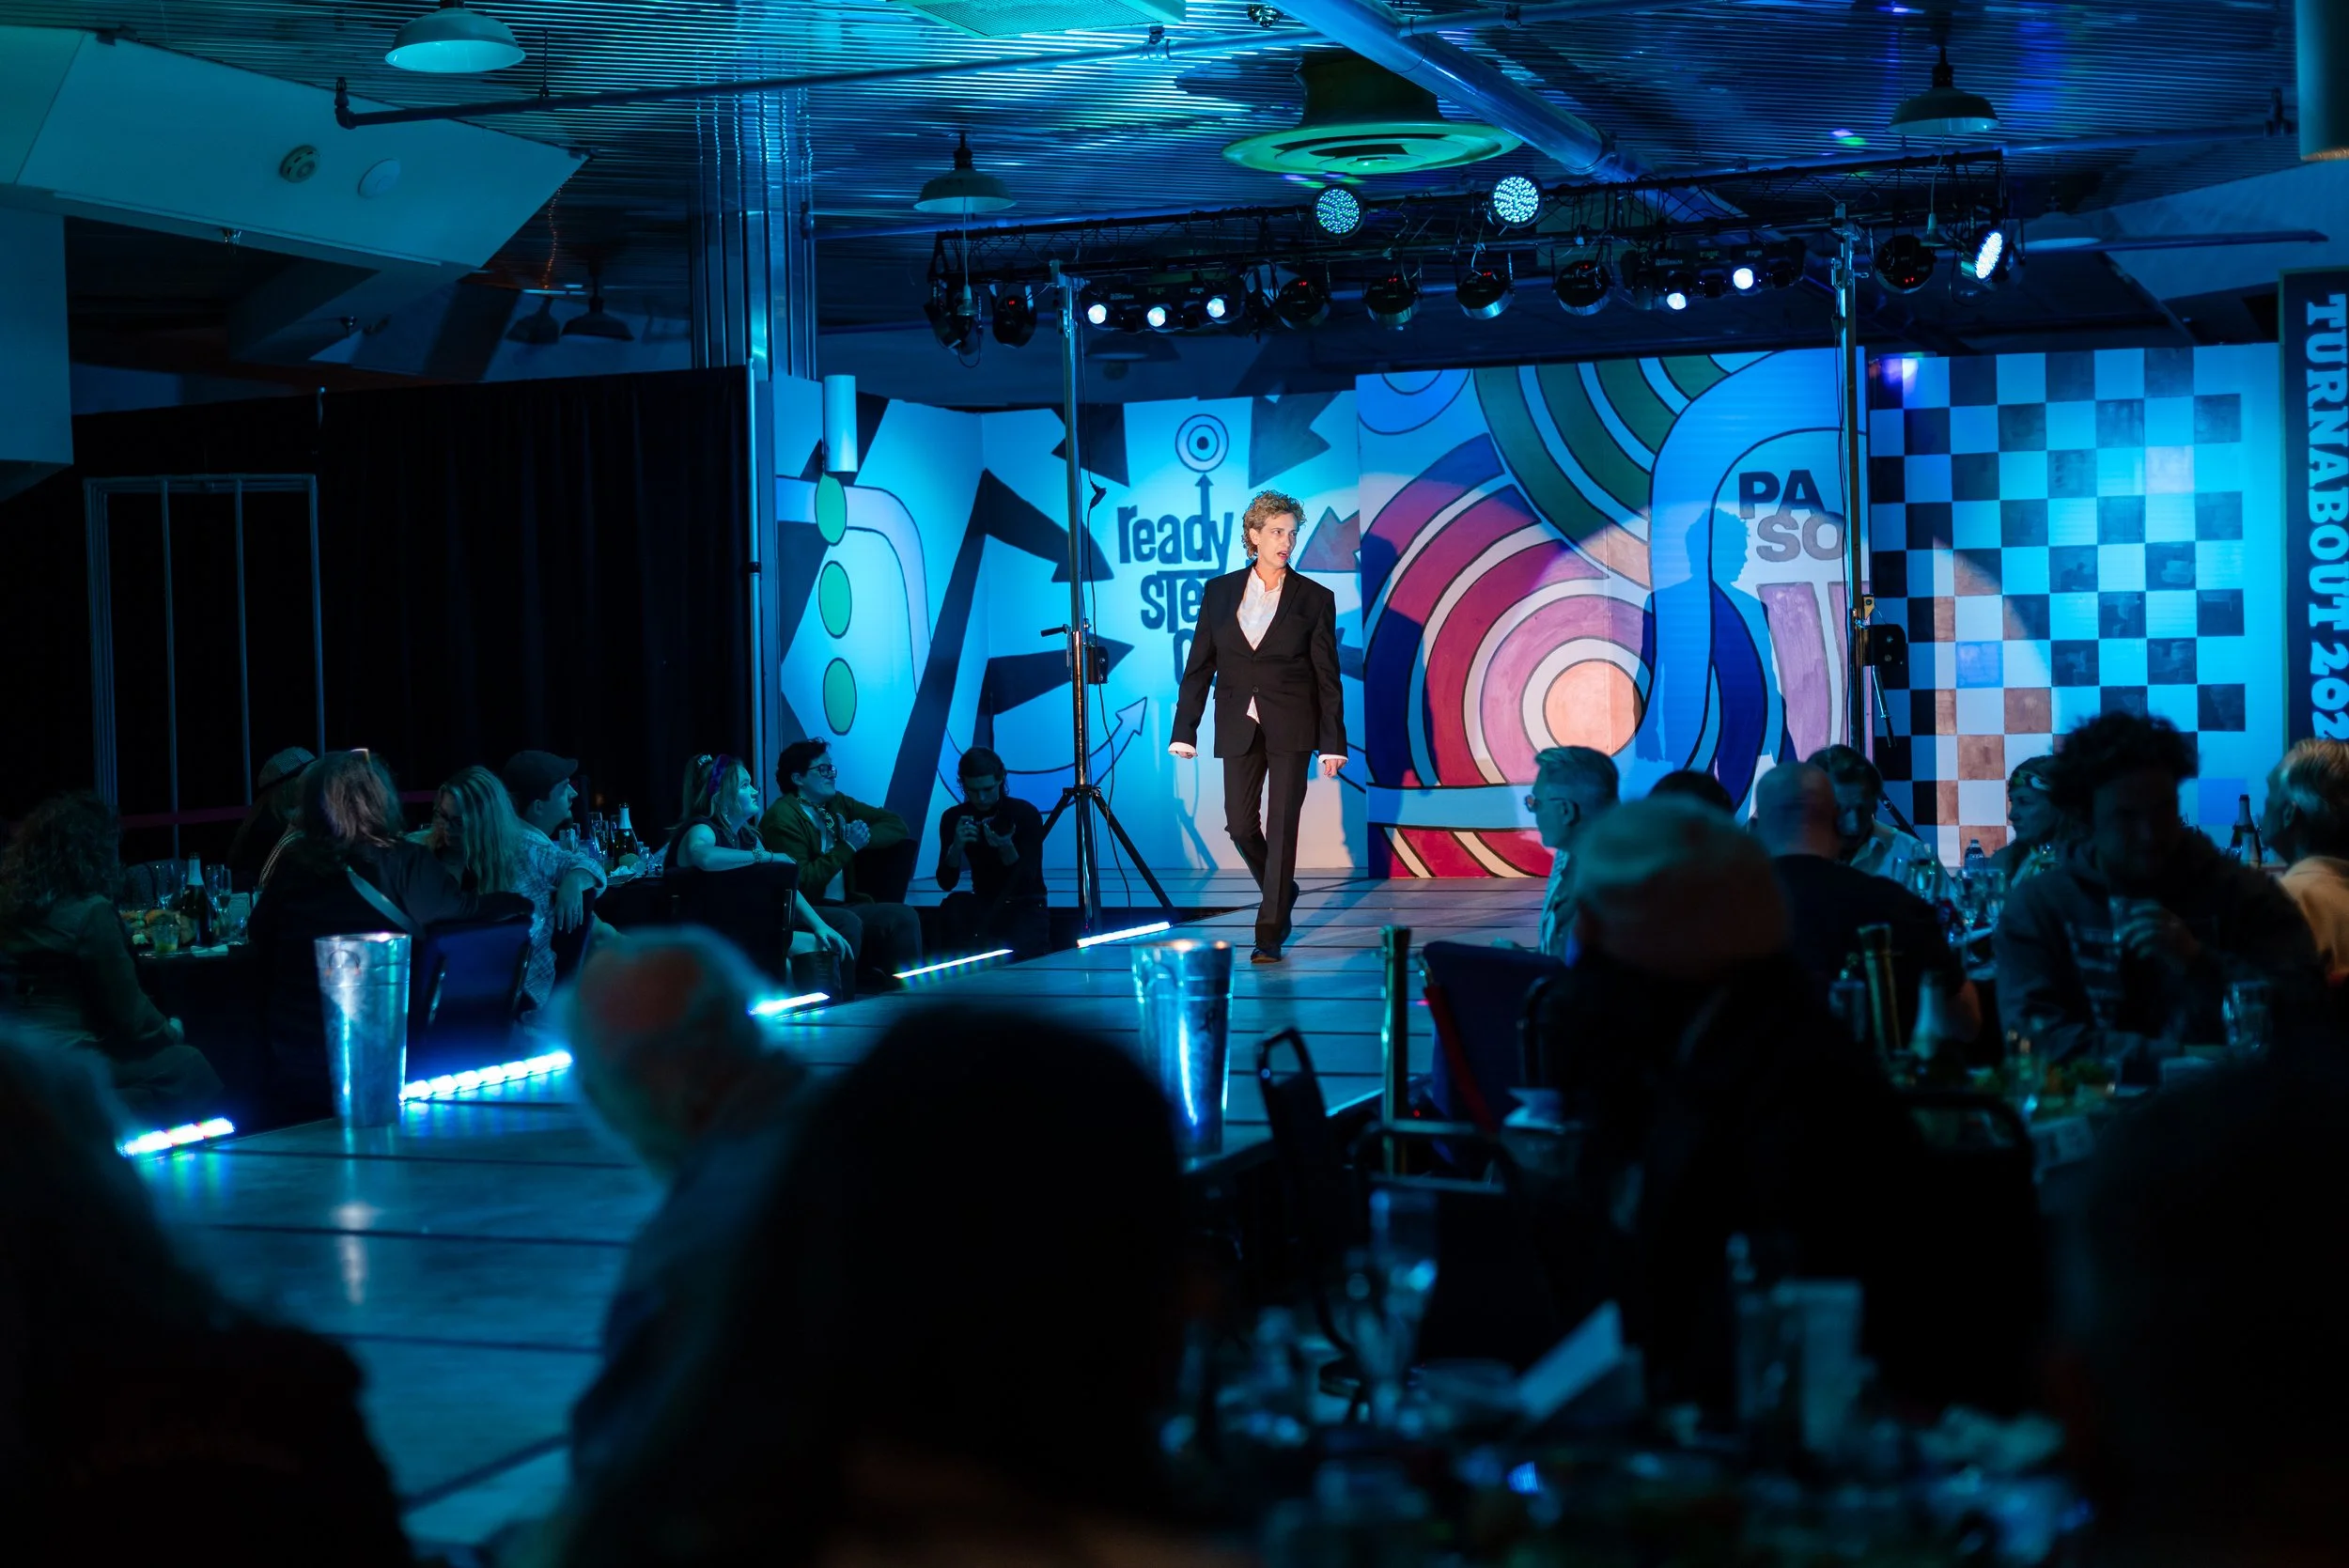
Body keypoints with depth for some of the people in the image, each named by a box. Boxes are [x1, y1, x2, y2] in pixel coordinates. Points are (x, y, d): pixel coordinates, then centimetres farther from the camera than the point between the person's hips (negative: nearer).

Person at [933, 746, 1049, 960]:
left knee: (1015, 957, -33)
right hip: (986, 906, 3)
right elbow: (946, 883, -13)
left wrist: (1006, 848, -35)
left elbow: (1027, 882, -18)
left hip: (1025, 907, -3)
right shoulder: (953, 817, -6)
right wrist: (957, 845, -30)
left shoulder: (1025, 813, -14)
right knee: (953, 906, -31)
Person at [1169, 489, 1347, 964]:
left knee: (1281, 827, -5)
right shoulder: (1219, 591, 4)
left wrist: (1333, 744, -5)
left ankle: (1270, 933, 1)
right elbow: (1199, 665, 5)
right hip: (1239, 728, 3)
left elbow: (1328, 676, -1)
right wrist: (1185, 731, -1)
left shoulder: (1314, 598, -1)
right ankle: (1280, 893, 32)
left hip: (1291, 729, -2)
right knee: (1240, 825, 5)